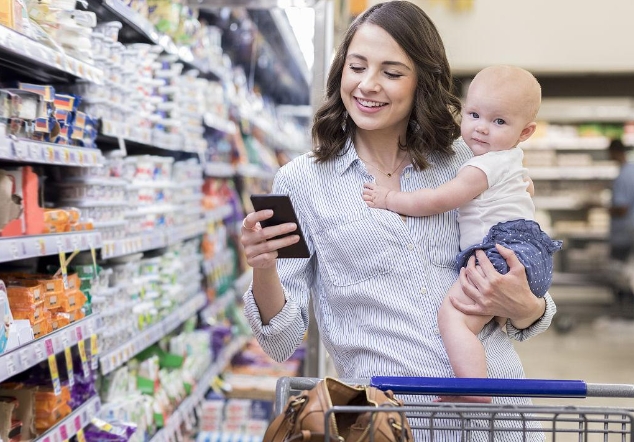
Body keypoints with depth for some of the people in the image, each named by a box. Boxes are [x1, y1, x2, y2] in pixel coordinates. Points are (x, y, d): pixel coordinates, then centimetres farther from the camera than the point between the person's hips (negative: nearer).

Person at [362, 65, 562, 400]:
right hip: (532, 255, 12)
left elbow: (437, 201, -13)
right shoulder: (510, 159, 23)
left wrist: (389, 199, -4)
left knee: (452, 316, -26)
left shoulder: (483, 167, -10)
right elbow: (527, 186, 46)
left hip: (504, 252, -12)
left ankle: (476, 397, -38)